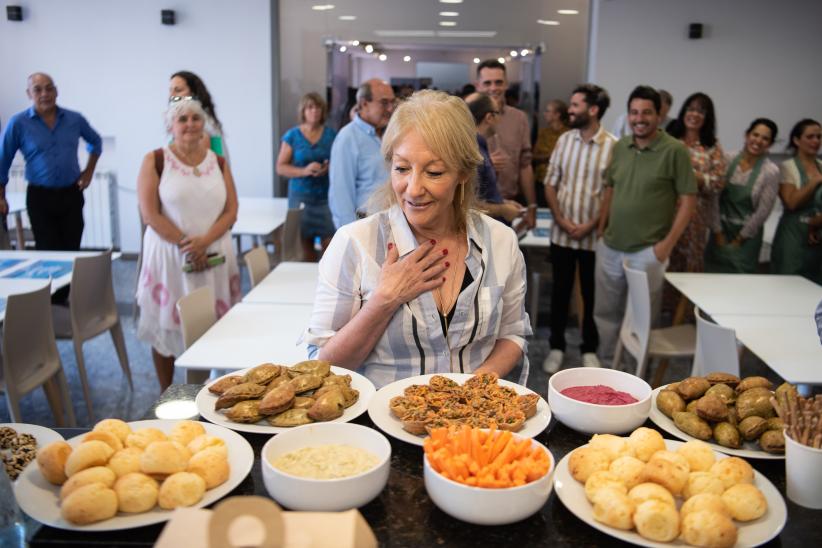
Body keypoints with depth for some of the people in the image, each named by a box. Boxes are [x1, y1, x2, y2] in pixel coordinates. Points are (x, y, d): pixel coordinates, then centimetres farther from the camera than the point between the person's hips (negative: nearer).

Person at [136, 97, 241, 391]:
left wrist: (204, 241, -14)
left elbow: (231, 211, 2)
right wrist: (186, 246, -14)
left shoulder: (218, 161, 8)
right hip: (168, 255, -2)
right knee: (166, 325, 6)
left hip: (214, 256, 2)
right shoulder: (155, 160, -1)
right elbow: (150, 215, -8)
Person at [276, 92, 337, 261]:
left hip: (327, 196, 1)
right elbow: (281, 168, -1)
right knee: (305, 244, 4)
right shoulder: (292, 136, 2)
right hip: (301, 196, -1)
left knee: (330, 243, -8)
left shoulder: (331, 135, 6)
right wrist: (305, 171, -16)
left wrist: (330, 168, -12)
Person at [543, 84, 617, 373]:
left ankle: (589, 350, 24)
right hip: (562, 233, 3)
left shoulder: (613, 146, -9)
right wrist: (561, 219, -7)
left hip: (594, 236, -3)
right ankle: (556, 347, 24)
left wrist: (590, 225, -13)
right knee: (560, 291, 11)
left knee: (592, 295, 9)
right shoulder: (564, 140, 4)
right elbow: (550, 184, 5)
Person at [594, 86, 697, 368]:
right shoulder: (620, 147, 7)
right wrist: (601, 229, 12)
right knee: (605, 311, 15)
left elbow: (688, 200, -8)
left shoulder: (675, 151, -8)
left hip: (647, 251, -5)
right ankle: (606, 362, 33)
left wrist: (667, 244, -13)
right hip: (610, 247, 5)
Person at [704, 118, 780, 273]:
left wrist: (739, 239, -5)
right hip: (720, 230, 2)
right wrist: (717, 232, -6)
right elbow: (715, 198, -3)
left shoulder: (771, 172, -8)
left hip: (747, 235, -2)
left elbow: (763, 211, -7)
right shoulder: (727, 160, -2)